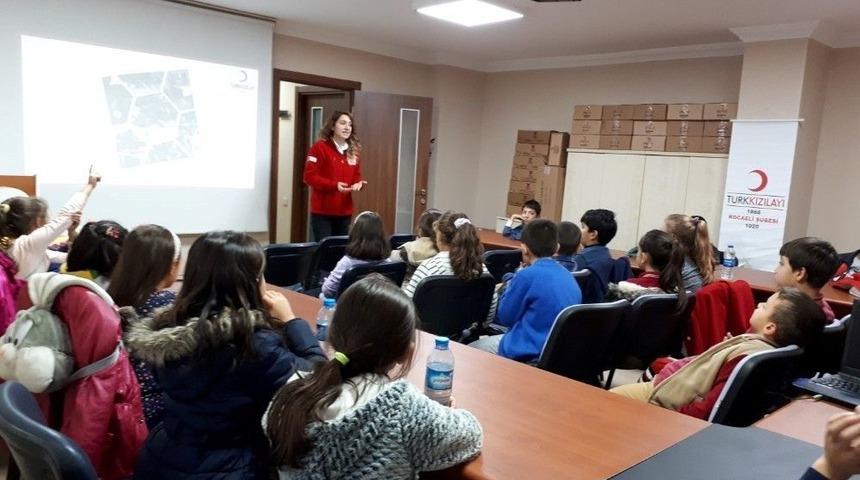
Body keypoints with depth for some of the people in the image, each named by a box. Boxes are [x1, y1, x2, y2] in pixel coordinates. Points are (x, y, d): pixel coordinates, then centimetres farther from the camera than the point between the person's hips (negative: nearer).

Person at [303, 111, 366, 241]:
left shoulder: (353, 151, 12)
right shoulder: (320, 147, -6)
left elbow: (356, 175, 19)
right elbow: (310, 176, -12)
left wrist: (358, 183, -5)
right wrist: (334, 185, -23)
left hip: (344, 212, 6)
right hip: (323, 212, -6)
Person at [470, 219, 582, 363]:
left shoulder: (527, 275, -20)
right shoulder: (568, 276, 4)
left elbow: (505, 317, -6)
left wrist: (511, 283, 5)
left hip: (529, 353, -8)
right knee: (489, 340, 29)